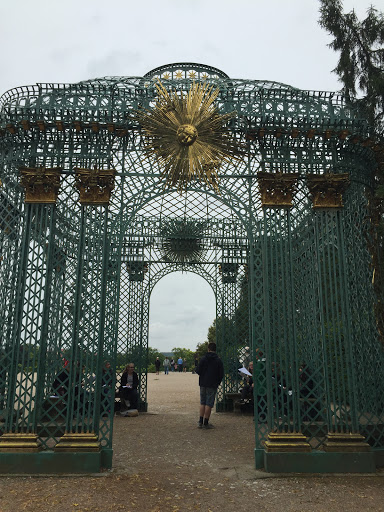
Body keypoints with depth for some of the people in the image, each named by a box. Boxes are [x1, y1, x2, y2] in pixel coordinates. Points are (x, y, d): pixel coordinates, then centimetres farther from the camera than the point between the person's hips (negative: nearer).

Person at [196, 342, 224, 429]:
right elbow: (221, 374, -4)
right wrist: (218, 382, 11)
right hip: (212, 385, -2)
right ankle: (206, 423, 4)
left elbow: (198, 371, -5)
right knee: (209, 404, 1)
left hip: (203, 384, 2)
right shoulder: (218, 360, -4)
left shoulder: (203, 358, -1)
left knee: (202, 403, 13)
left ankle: (200, 422, 13)